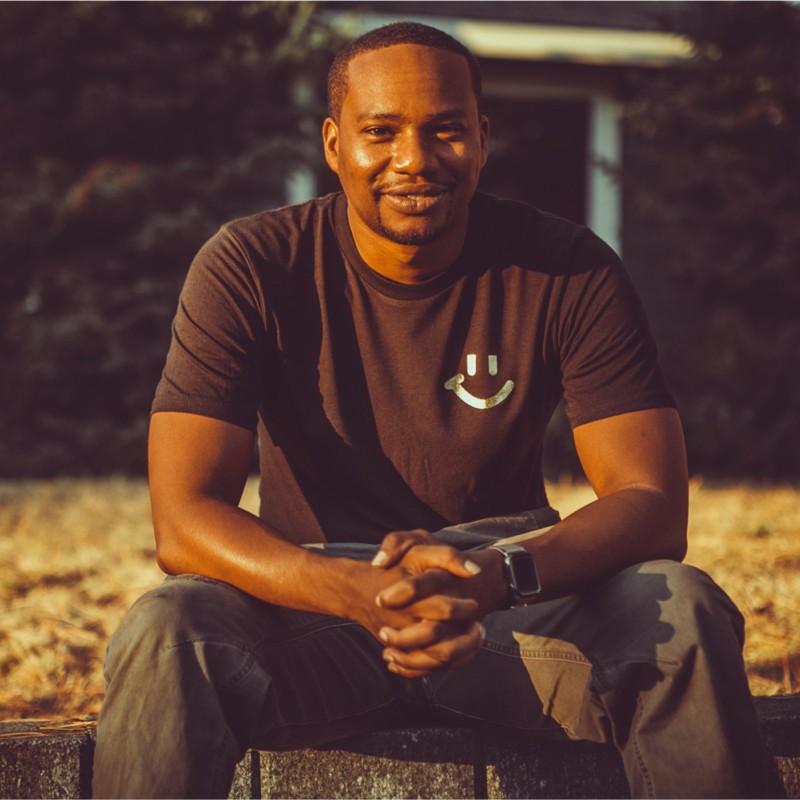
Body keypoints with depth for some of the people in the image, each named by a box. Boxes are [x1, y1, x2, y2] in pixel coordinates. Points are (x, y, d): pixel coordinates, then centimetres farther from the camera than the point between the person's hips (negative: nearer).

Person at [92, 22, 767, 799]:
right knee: (164, 632, -33)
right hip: (313, 605, -1)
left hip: (514, 609, 1)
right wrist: (356, 588, -36)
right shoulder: (251, 268, -9)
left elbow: (653, 505, -13)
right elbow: (182, 519, -16)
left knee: (684, 611, -28)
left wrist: (498, 576, -34)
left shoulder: (567, 271, -7)